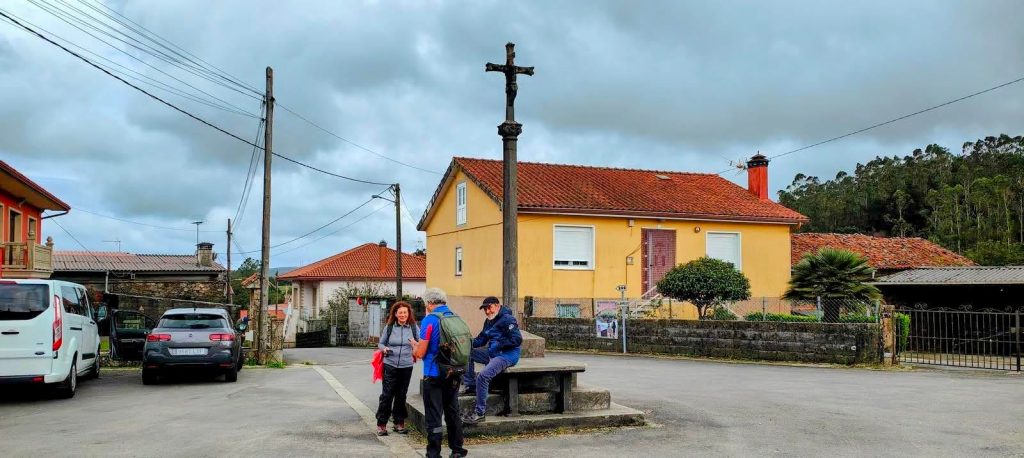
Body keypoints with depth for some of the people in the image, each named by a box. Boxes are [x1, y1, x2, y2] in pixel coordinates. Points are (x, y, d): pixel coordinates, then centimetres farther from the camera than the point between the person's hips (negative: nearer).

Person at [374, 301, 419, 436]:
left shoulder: (413, 327, 2)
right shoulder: (389, 327, 1)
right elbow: (381, 343, 10)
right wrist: (385, 349, -11)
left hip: (406, 366, 1)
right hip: (390, 365, -1)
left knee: (401, 395, 10)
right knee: (387, 394, -2)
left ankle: (399, 423, 20)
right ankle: (381, 424, 6)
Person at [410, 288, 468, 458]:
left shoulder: (430, 320, -14)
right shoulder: (456, 318, 5)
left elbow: (420, 353, -15)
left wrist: (415, 346, 9)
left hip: (434, 375, -6)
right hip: (454, 374, 6)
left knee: (433, 417, 2)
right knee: (452, 413, 18)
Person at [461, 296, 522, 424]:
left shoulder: (507, 319, -13)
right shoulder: (489, 321, 15)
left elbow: (517, 340, -19)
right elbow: (481, 339, 17)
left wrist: (498, 344, -20)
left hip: (507, 355, -10)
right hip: (493, 353, 10)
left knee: (483, 376, -28)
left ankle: (480, 413, -21)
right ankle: (471, 385, 6)